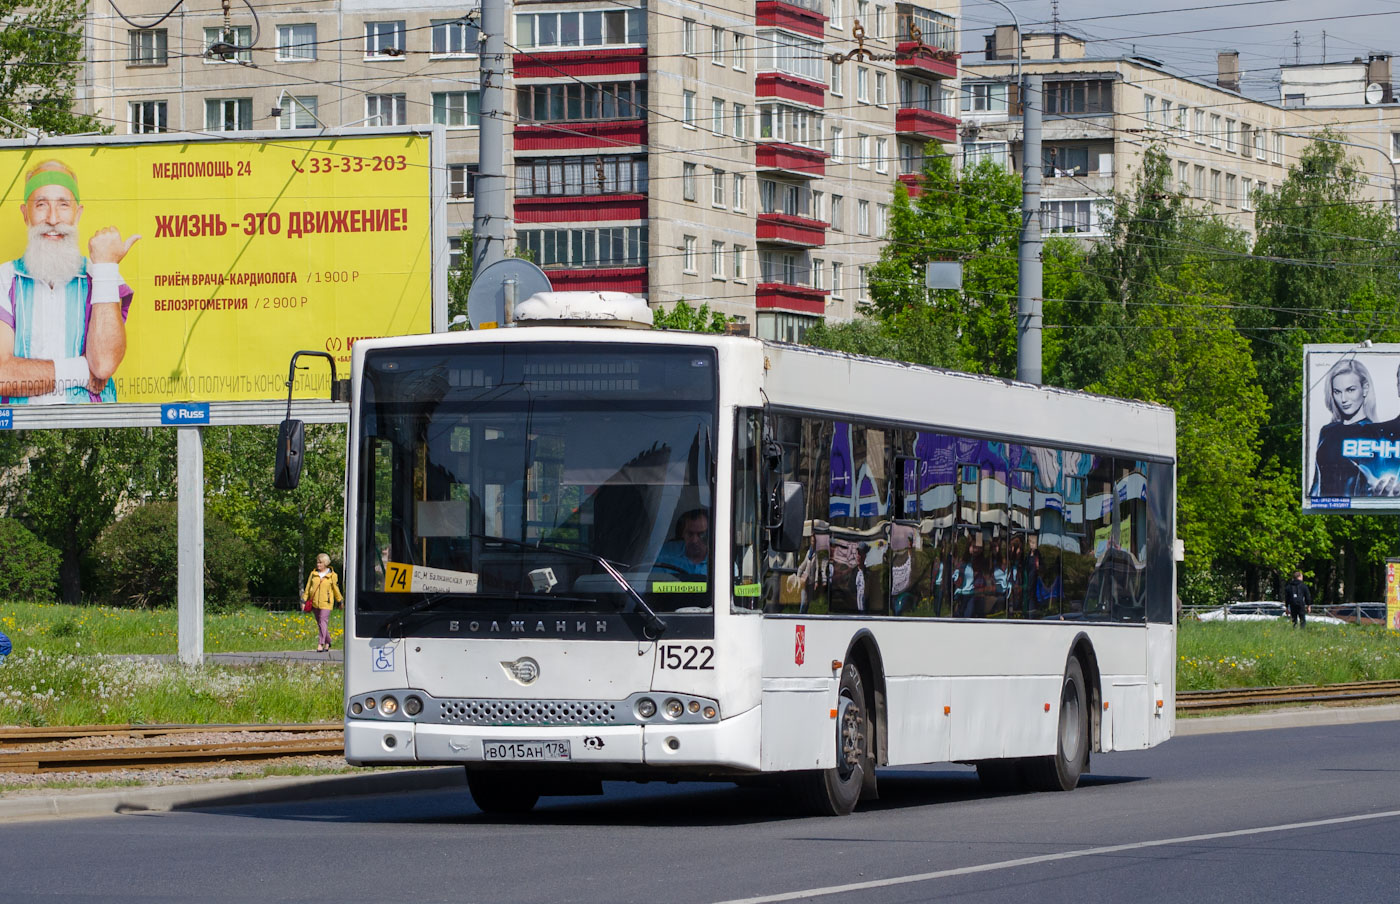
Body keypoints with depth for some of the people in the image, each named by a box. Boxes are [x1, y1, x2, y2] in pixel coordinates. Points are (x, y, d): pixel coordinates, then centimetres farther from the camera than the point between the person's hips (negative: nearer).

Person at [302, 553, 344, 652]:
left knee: (323, 622, -13)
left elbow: (335, 589, 7)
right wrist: (304, 601, 9)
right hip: (315, 603, 4)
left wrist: (340, 601, 13)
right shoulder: (313, 574, 9)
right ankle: (327, 642, 26)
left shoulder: (332, 576, 0)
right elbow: (308, 588, 12)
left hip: (326, 603, -4)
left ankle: (320, 644, -17)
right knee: (319, 623, 10)